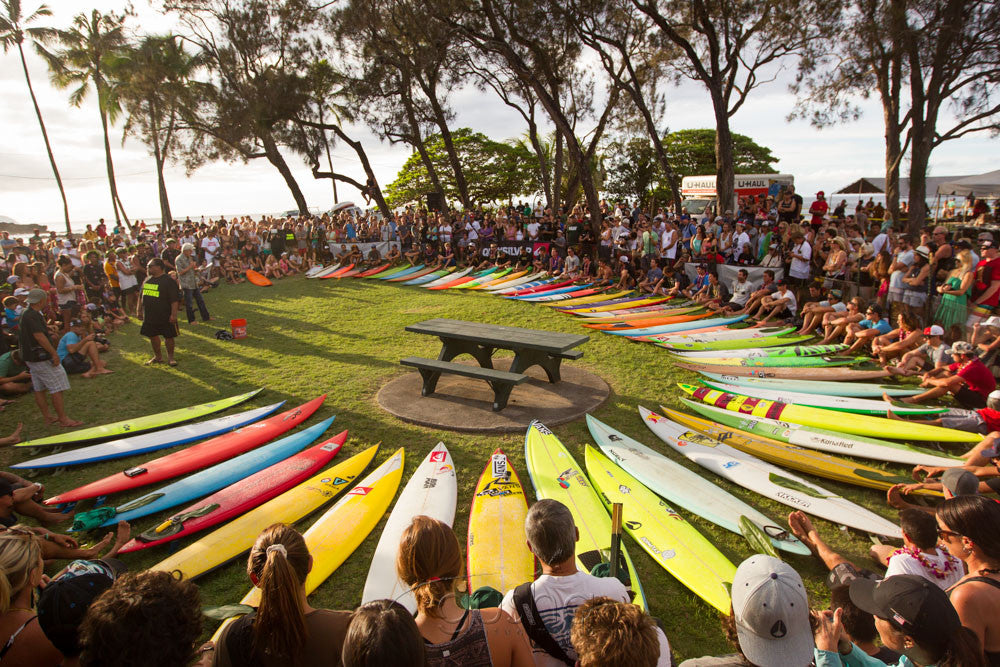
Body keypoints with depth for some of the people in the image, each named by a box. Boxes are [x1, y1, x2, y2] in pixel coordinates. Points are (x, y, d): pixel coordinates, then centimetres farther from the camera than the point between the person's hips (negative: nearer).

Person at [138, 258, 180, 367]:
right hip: (149, 315, 7)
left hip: (165, 316, -7)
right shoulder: (147, 280, 9)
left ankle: (170, 357, 17)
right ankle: (157, 356, 28)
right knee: (152, 335, 13)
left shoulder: (168, 281, -12)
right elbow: (142, 296, 21)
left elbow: (175, 299, -16)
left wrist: (173, 314, -20)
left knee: (169, 336, 2)